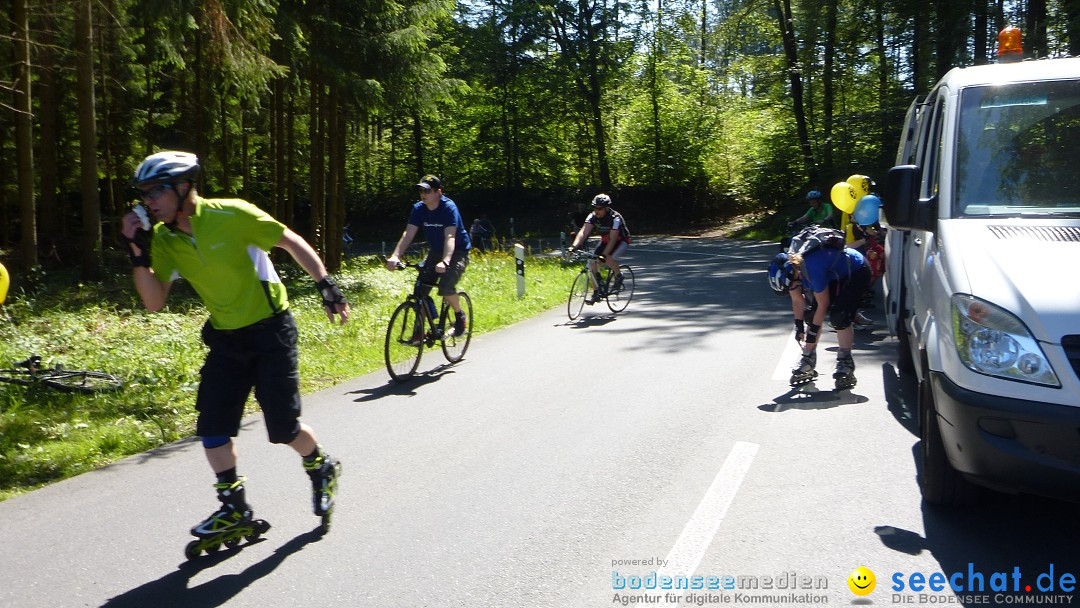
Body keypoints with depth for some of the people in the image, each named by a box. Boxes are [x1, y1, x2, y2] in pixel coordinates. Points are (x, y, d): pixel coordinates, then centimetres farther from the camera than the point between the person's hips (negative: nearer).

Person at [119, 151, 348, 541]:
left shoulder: (232, 215, -18)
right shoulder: (163, 239, -3)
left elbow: (292, 242, -9)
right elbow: (155, 302, -5)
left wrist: (326, 285, -13)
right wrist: (138, 255, -18)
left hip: (270, 329, -6)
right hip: (226, 338, 6)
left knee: (282, 427, -5)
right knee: (211, 426, -1)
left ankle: (323, 469, 25)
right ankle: (234, 508, 13)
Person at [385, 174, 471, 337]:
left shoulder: (449, 208, -23)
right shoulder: (419, 208, -9)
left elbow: (450, 237, -34)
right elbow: (408, 234, -17)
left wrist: (445, 261, -50)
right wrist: (395, 256, -33)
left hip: (457, 252, -6)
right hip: (435, 252, 6)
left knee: (446, 287, -26)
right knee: (420, 289, -8)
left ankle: (460, 316, 2)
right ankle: (420, 329, 7)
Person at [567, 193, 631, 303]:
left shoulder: (615, 218, -31)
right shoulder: (593, 217, -17)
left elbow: (613, 239, -36)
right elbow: (583, 232, -26)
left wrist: (604, 255, -46)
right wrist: (574, 246, -41)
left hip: (620, 241, -6)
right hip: (605, 241, 6)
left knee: (609, 259, -34)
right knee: (592, 263, -12)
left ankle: (619, 277, -4)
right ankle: (598, 291, 0)